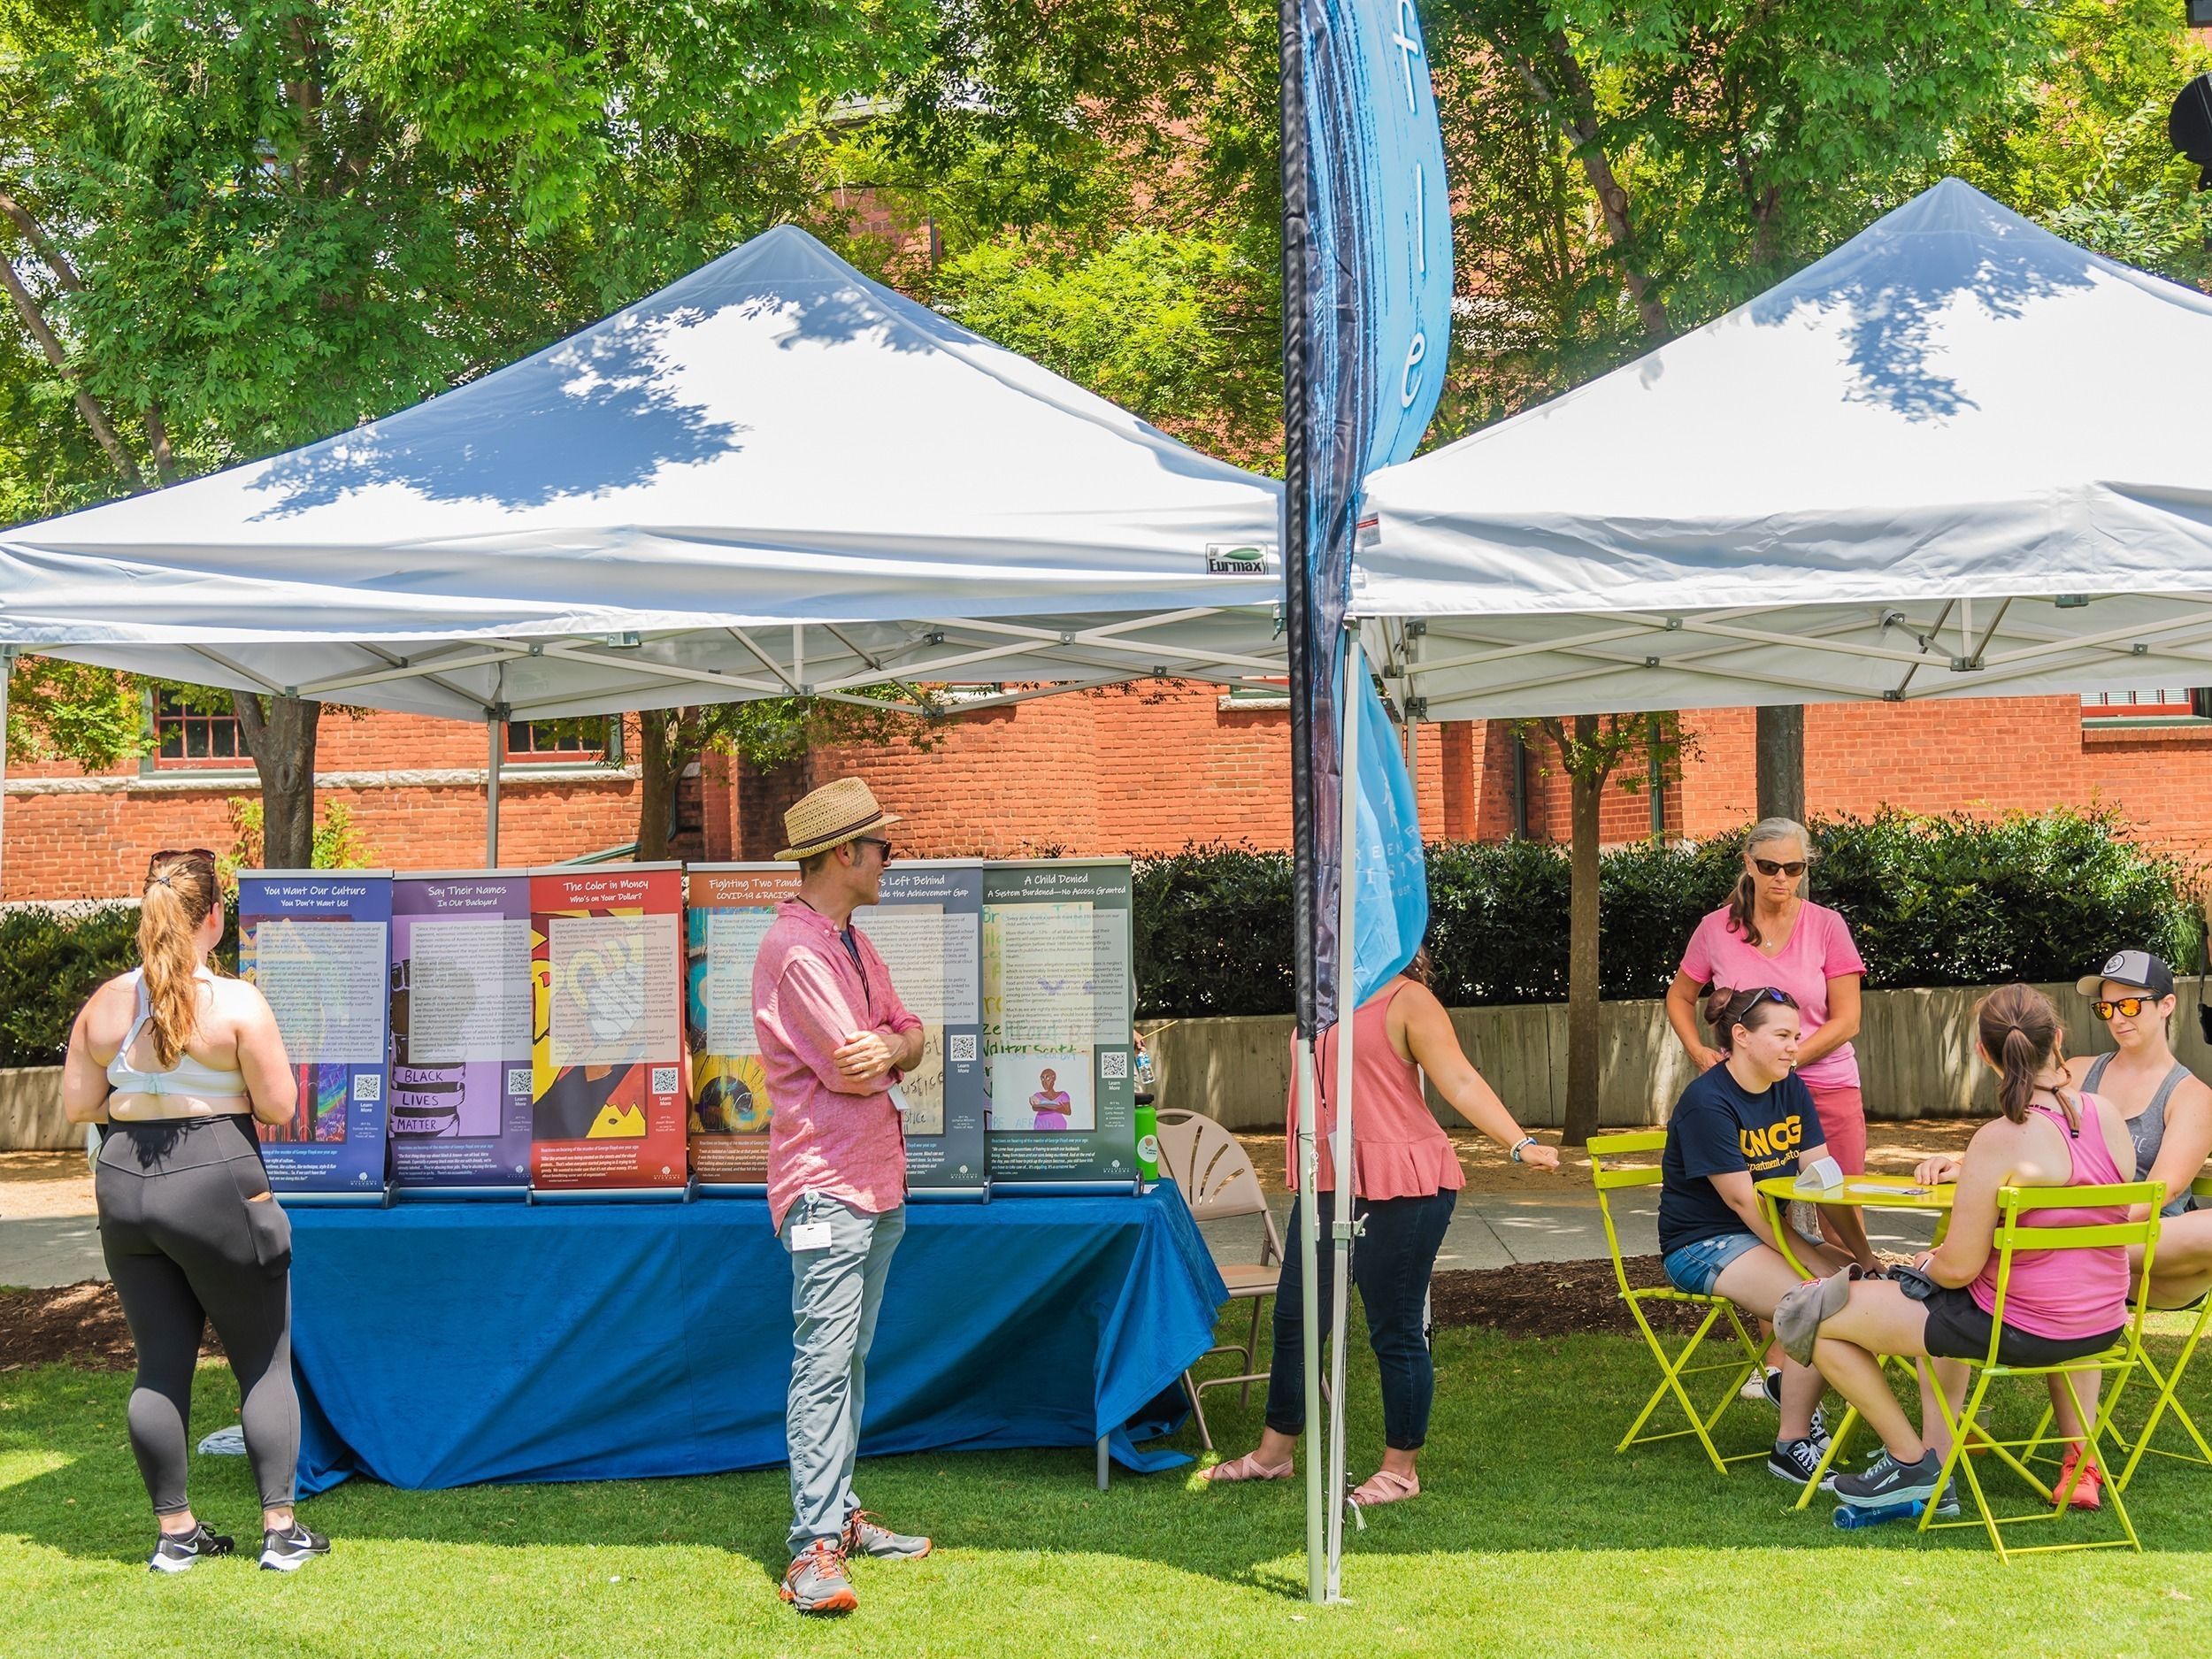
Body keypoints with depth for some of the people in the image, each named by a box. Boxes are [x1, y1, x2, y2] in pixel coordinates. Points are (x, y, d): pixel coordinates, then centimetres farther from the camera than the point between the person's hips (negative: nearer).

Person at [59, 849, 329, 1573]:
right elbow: (278, 1107, -12)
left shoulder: (104, 1004, 2)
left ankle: (174, 1532, 16)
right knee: (264, 1363, 7)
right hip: (216, 1188, -5)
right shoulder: (237, 1003, -12)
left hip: (124, 1188, 5)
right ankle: (280, 1530, 6)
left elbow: (77, 1105, 5)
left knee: (160, 1365, 11)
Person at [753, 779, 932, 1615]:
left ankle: (841, 1515, 18)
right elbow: (853, 1073, -17)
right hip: (826, 1184, -10)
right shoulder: (795, 950, -15)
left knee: (850, 1360, 12)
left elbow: (909, 1038, 12)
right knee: (823, 1363, -13)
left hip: (877, 1183, 10)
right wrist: (883, 1056, 5)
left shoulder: (852, 943, 17)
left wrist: (887, 1049, -10)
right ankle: (814, 1550, -15)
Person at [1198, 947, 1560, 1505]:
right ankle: (1274, 1452, 29)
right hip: (1327, 1186, 9)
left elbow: (1460, 1082, -16)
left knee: (1396, 1331, -1)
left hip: (1401, 1187, -8)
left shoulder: (1408, 1000, -10)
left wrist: (1521, 1144, -25)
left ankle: (1400, 1470, 12)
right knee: (1294, 1317, 15)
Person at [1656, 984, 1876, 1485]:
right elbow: (1742, 1201, -22)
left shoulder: (1791, 1091, 6)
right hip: (1702, 1245, -8)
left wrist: (1865, 1257, -10)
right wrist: (1819, 1264, -24)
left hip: (1766, 1237, 8)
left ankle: (1794, 1383, 8)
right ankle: (1790, 1447, -15)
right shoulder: (1707, 1102, -18)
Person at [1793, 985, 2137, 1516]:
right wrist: (1965, 1170, 13)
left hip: (2019, 1331, -7)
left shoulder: (1999, 1142, -24)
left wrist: (1928, 1262, 3)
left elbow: (1958, 1268, -20)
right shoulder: (2107, 1116, -3)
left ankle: (1913, 1462, 14)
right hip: (2104, 1327, 7)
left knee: (1818, 1311, 2)